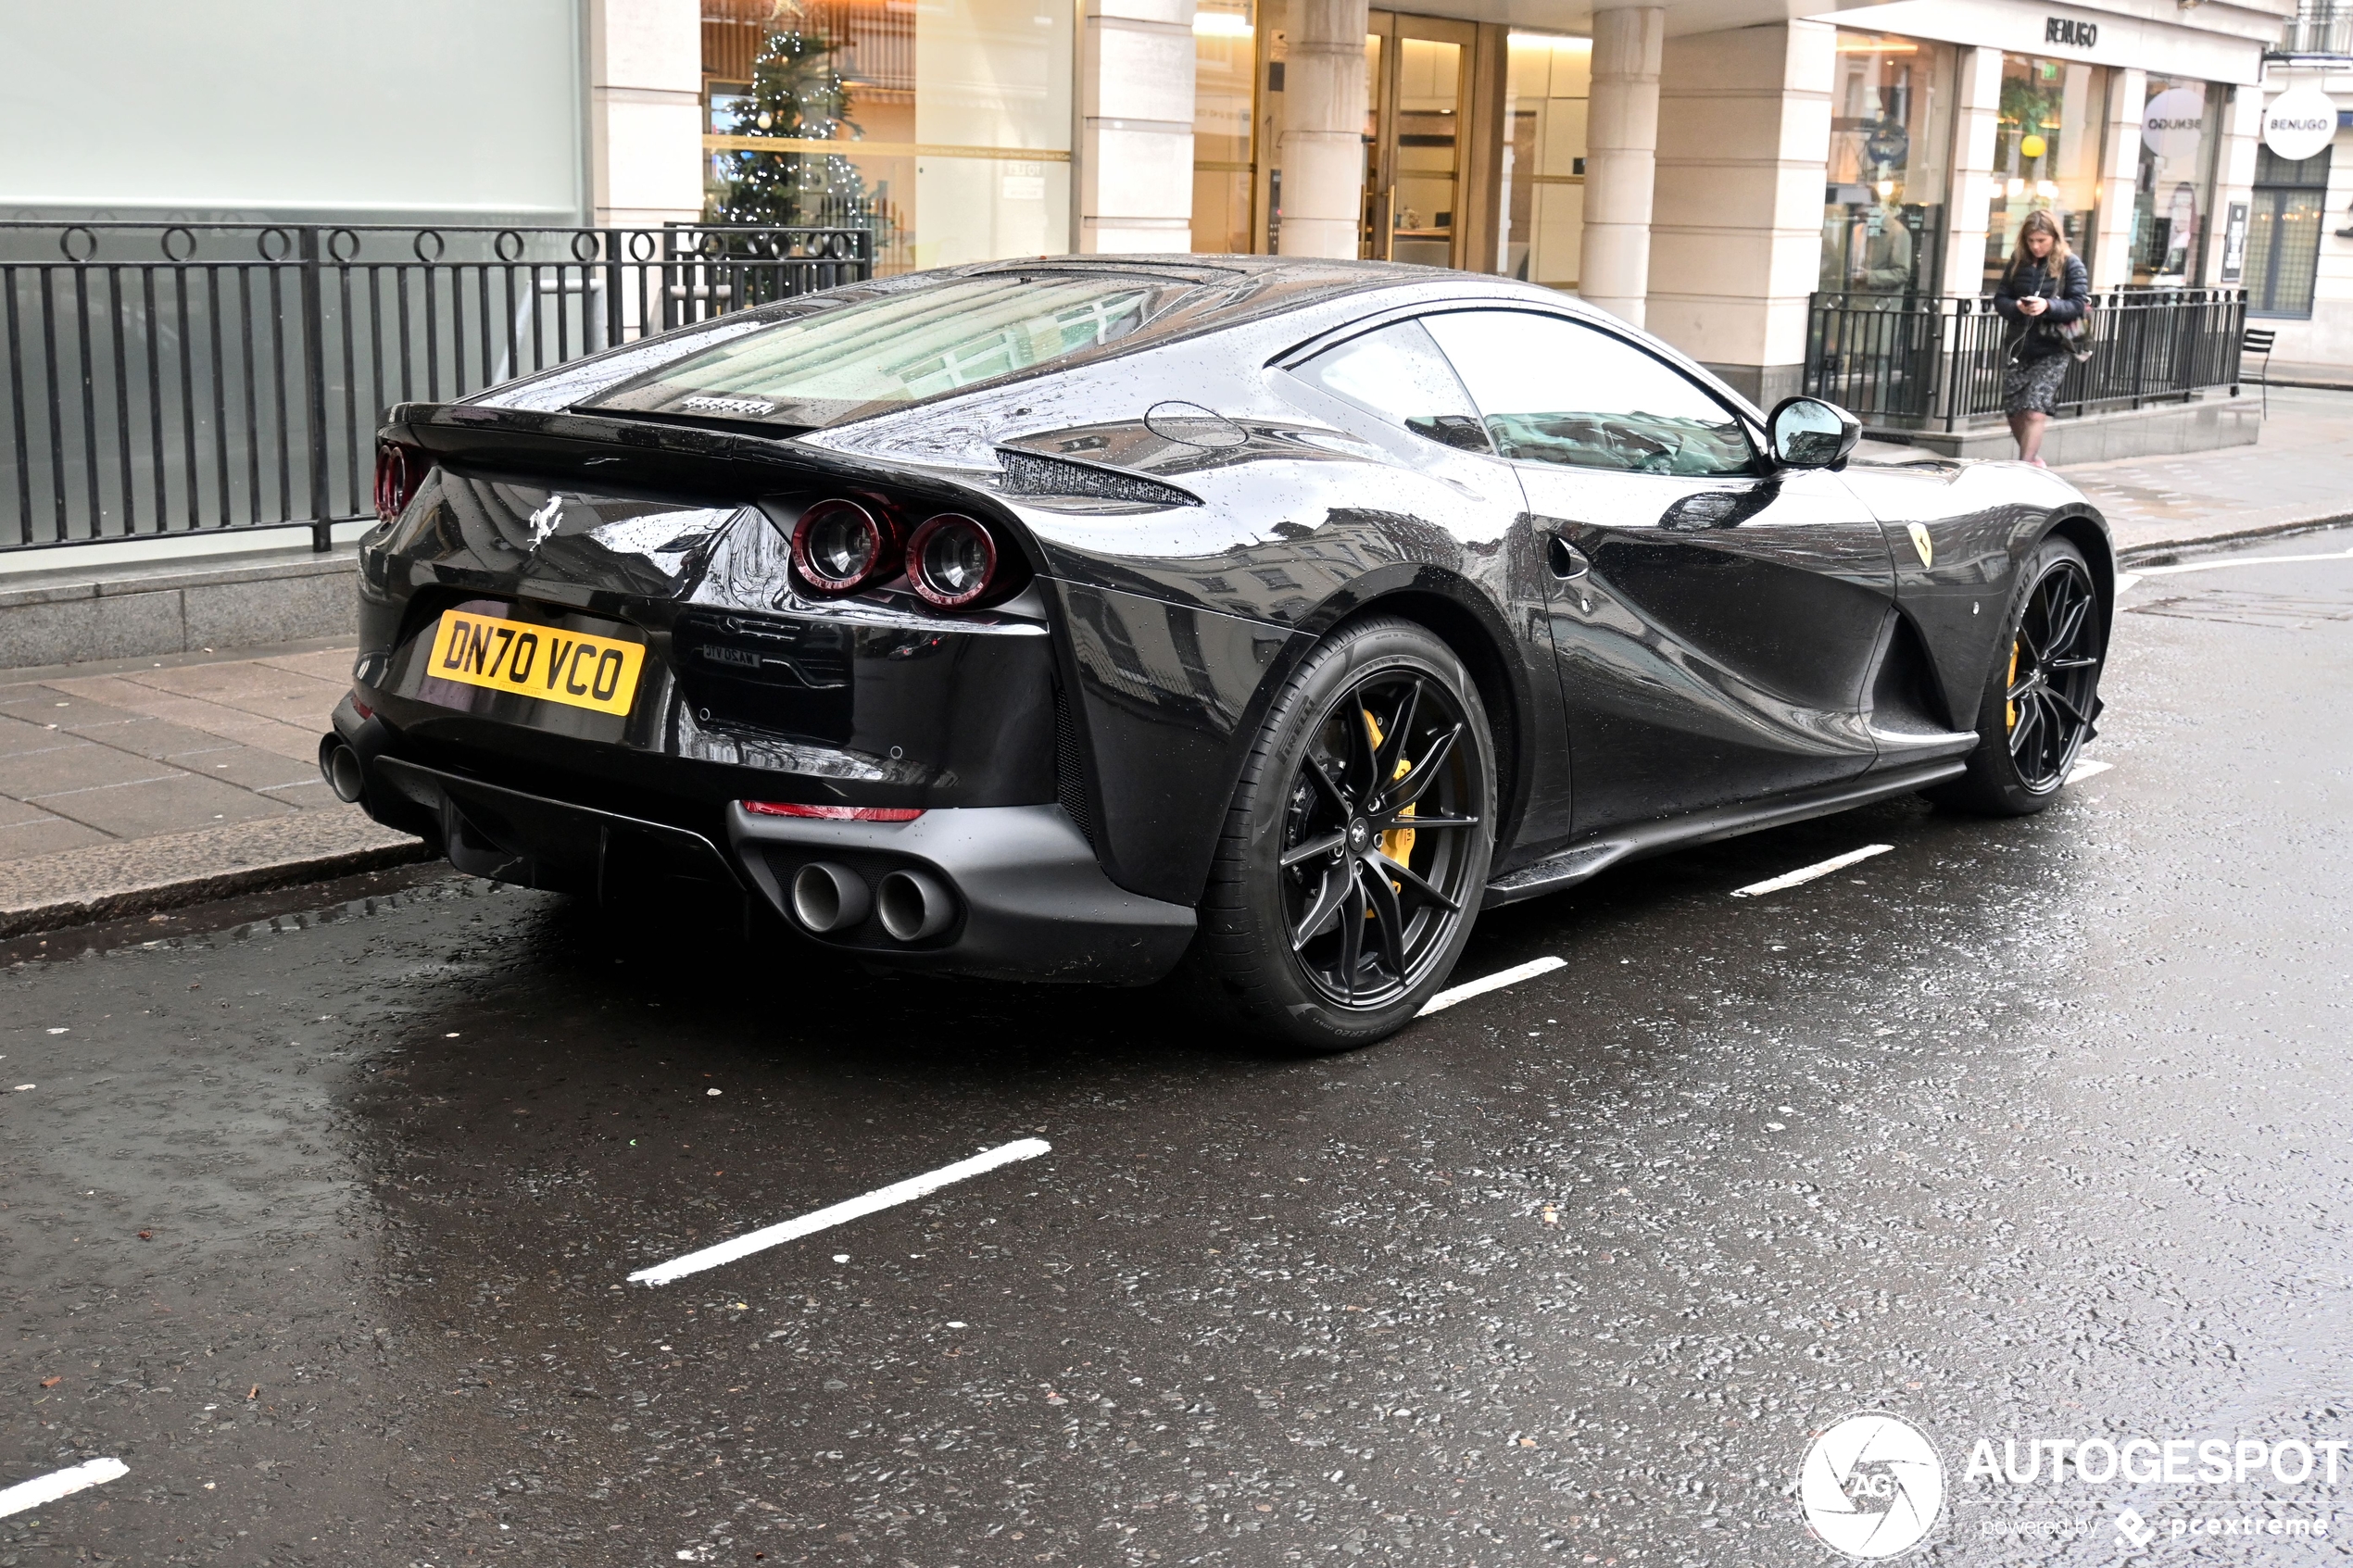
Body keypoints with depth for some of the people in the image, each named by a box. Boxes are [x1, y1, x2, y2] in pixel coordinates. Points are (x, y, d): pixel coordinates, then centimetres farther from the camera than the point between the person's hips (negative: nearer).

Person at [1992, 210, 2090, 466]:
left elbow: (2080, 305, -8)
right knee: (2014, 412, 9)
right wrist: (2016, 306, -15)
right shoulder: (2018, 261, 6)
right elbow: (2000, 298, 8)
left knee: (2035, 412, -14)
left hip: (2053, 349, -5)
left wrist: (2048, 306, -24)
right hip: (2018, 346, 5)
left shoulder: (2070, 264, -5)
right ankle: (2035, 461, 30)